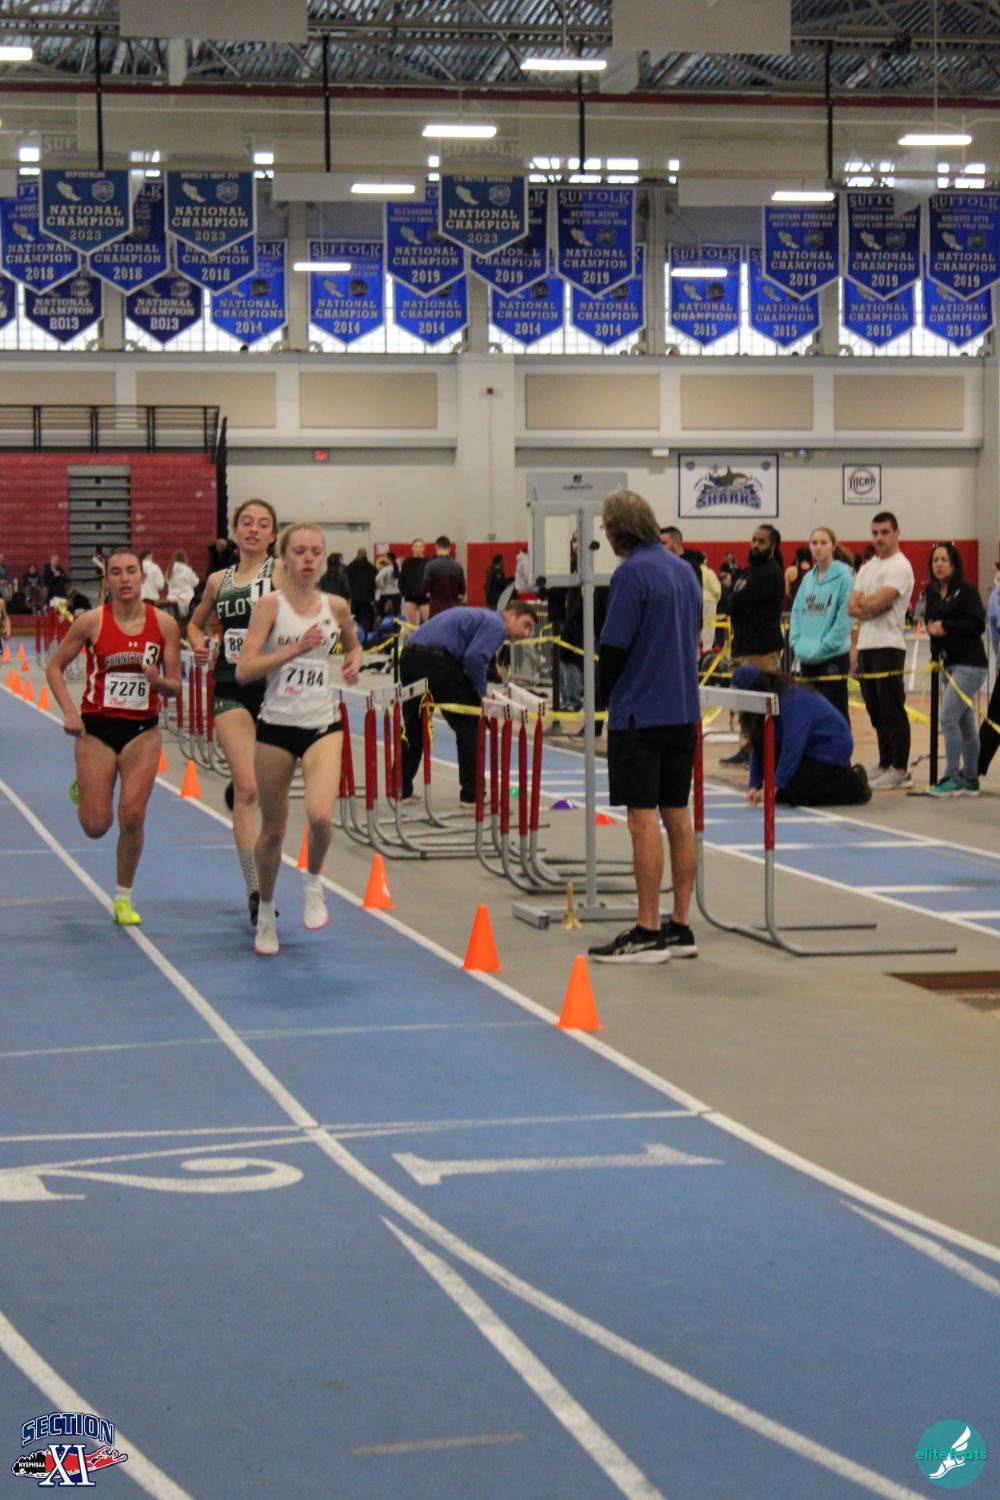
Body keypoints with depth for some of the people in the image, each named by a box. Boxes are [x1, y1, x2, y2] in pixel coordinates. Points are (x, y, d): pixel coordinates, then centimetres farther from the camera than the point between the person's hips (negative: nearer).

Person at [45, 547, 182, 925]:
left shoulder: (164, 624, -4)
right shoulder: (91, 622, -8)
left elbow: (174, 687, 1)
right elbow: (55, 668, 1)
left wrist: (158, 681, -21)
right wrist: (69, 711, -11)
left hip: (143, 730, 1)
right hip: (96, 728, -1)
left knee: (132, 818, -6)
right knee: (96, 825, 0)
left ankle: (124, 897, 14)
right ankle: (82, 786, 37)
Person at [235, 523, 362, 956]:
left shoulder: (336, 607, 4)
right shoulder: (270, 605, -6)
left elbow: (353, 645, 25)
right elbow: (244, 671, -14)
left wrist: (354, 663, 3)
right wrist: (295, 648, -21)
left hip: (323, 727, 1)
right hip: (276, 726, -1)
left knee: (321, 816, -22)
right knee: (273, 830, 9)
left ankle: (313, 881, 8)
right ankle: (266, 913, 31)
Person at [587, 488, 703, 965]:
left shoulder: (631, 573, -13)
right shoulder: (683, 569, 12)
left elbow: (613, 647, -15)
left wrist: (606, 692, 2)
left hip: (641, 715, -8)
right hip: (683, 710, 8)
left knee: (643, 819, -6)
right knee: (677, 818, 10)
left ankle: (648, 934, -4)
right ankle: (680, 928, 13)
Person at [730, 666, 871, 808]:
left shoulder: (792, 700, -26)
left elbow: (792, 746, -32)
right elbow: (759, 748, 1)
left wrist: (775, 785, -31)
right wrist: (754, 785, -8)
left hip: (832, 749, -9)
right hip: (812, 748, 9)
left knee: (793, 794, -20)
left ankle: (854, 783, -3)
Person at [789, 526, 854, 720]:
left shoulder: (843, 576, -7)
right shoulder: (808, 578, 11)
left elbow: (845, 616, -13)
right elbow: (797, 612, 12)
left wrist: (825, 645, -15)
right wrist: (797, 643, 0)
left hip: (834, 655, -6)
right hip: (807, 658, 6)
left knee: (836, 711, -3)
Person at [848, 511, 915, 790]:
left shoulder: (900, 566, -8)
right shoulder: (868, 567, 18)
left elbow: (877, 601, -20)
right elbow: (852, 607, 10)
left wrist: (862, 601, 1)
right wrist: (870, 608, -10)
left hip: (888, 646, -8)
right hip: (865, 646, 8)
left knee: (892, 711, -8)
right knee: (876, 711, 12)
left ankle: (900, 771, -6)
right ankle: (885, 764, 18)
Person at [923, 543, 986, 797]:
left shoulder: (967, 590, -9)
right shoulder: (933, 593, 11)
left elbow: (977, 625, -15)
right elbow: (932, 622, 16)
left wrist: (945, 625, -18)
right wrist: (933, 629, -6)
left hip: (970, 663, -8)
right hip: (951, 663, 8)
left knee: (948, 718, -14)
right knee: (965, 723, 11)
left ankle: (952, 778, -10)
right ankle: (970, 780, 16)